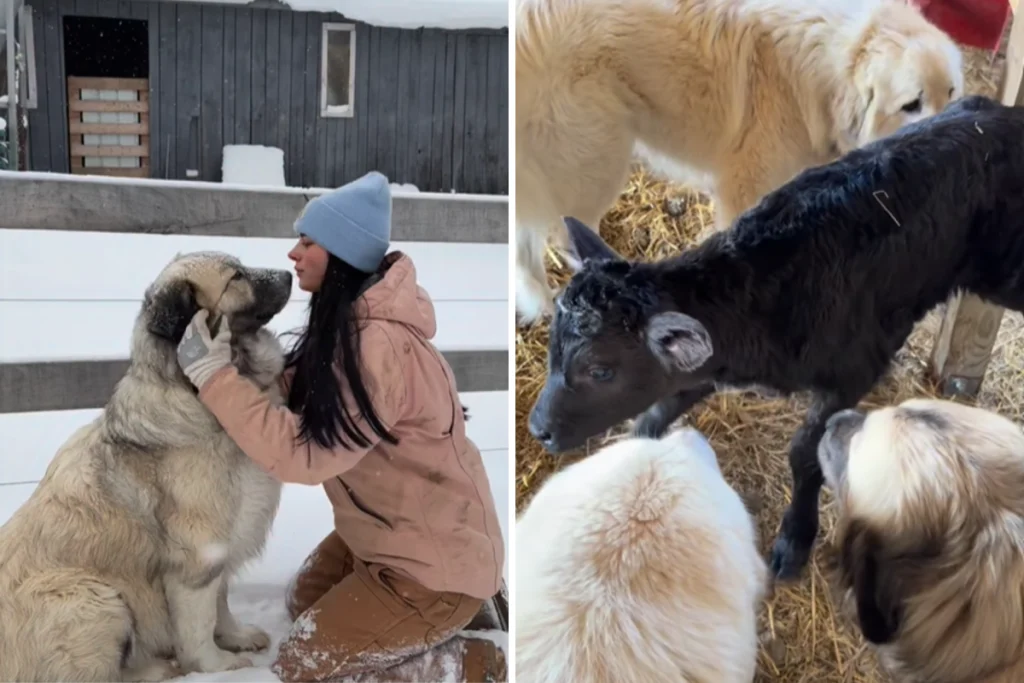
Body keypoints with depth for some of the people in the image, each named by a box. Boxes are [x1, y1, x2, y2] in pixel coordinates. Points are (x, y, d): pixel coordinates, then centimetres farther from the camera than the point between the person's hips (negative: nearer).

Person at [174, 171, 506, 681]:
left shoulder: (379, 346, -31)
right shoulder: (349, 324, 2)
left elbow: (303, 454, -30)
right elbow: (303, 395, 3)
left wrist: (211, 370, -25)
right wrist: (238, 348, -8)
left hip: (436, 562, -10)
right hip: (390, 529, 10)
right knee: (302, 603, 25)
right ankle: (436, 634, 25)